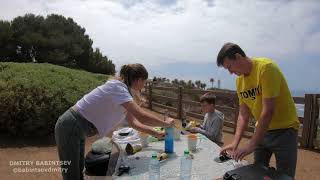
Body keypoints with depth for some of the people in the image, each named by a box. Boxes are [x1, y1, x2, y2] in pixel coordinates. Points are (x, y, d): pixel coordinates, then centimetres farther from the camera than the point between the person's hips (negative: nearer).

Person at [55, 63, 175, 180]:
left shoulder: (121, 89, 4)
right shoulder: (117, 87, -25)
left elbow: (134, 122, 5)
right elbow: (142, 117, -33)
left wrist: (156, 133, 1)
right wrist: (166, 123, -18)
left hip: (78, 128, 9)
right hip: (70, 128, -9)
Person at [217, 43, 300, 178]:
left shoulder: (266, 68, -22)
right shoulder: (239, 80, -1)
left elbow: (268, 111, -27)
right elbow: (243, 115, 0)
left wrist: (251, 145, -25)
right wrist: (235, 143, -10)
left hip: (284, 130, -5)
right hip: (262, 130, 6)